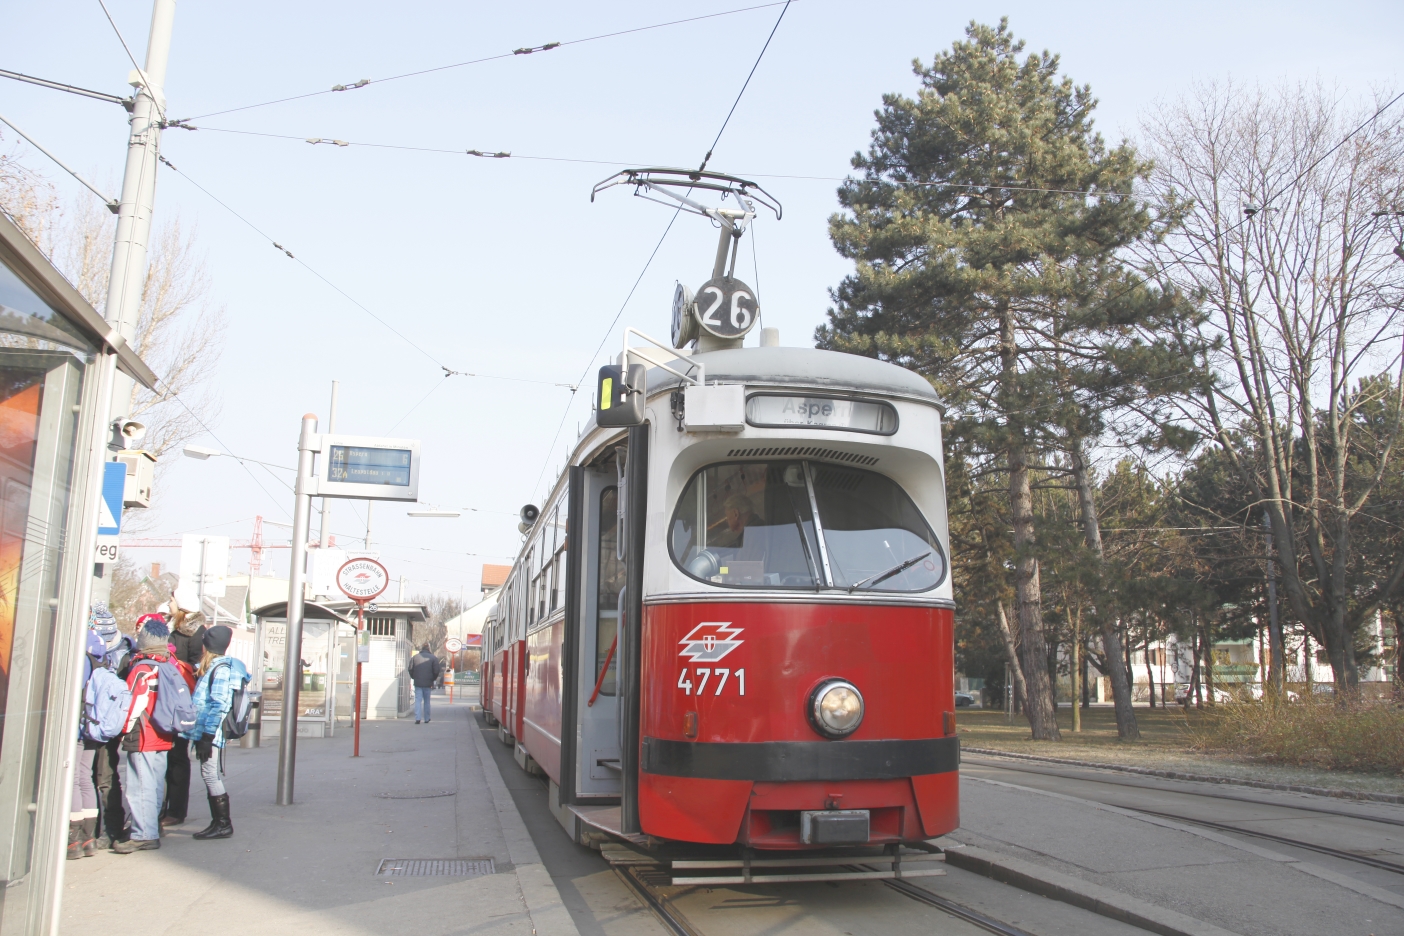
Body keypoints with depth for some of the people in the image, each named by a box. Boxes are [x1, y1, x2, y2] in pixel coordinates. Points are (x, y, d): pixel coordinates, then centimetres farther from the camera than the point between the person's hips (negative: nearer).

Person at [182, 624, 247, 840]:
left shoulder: (221, 668, -13)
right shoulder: (212, 667, 17)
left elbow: (218, 705, -19)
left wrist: (207, 736, -21)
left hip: (212, 733, -9)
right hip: (205, 732, 9)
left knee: (212, 776, -6)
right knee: (211, 778, 11)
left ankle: (223, 825, 0)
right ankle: (218, 823, 17)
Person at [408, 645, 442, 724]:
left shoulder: (414, 657, 4)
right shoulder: (433, 658, -1)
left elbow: (410, 669, 2)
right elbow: (436, 670, -6)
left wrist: (414, 677, 15)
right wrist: (433, 679, 10)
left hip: (418, 683, 0)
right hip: (428, 683, 0)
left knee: (418, 700, 0)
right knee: (426, 701, 10)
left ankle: (417, 718, -14)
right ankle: (426, 719, 14)